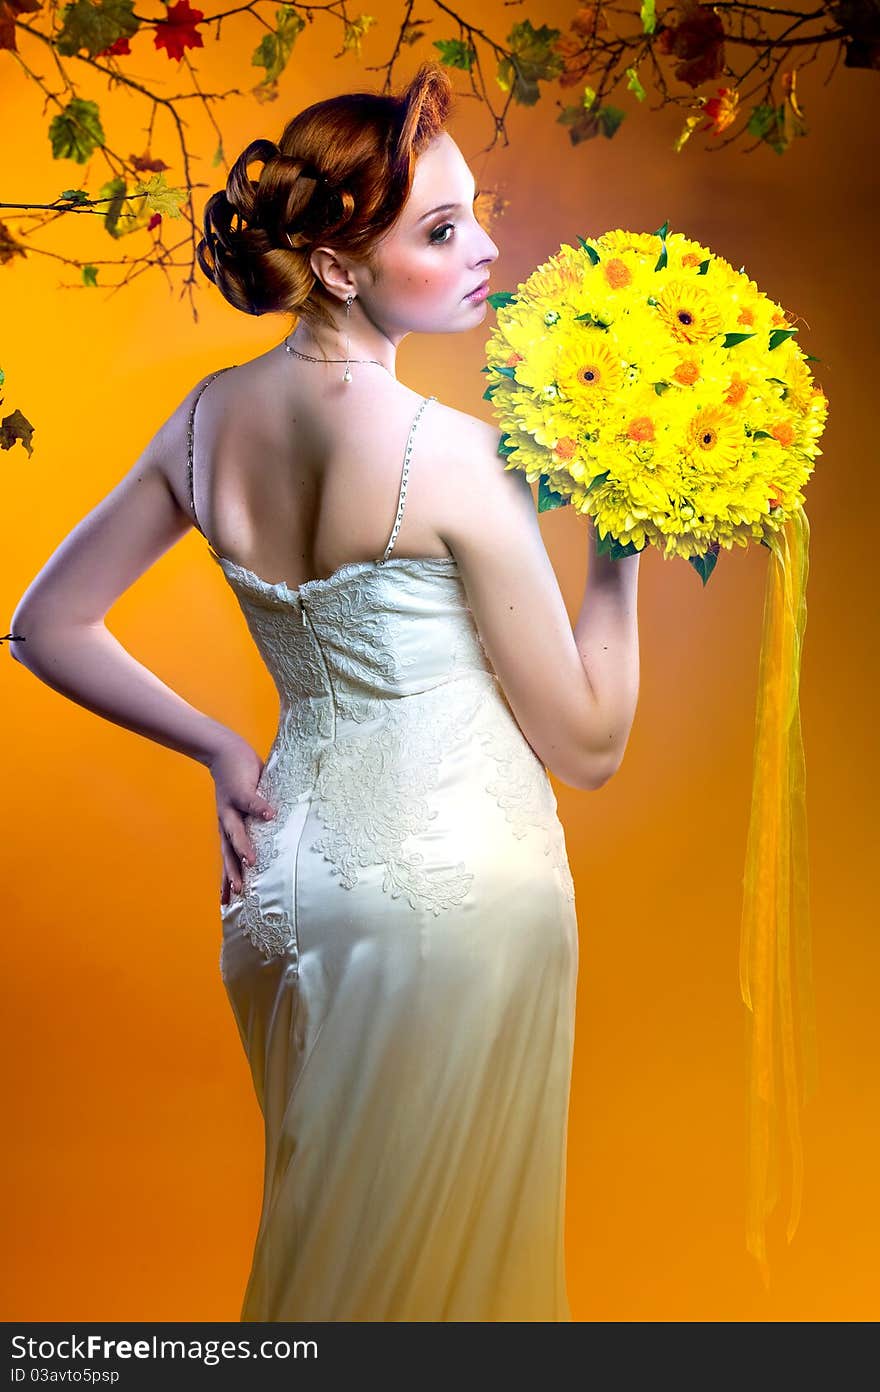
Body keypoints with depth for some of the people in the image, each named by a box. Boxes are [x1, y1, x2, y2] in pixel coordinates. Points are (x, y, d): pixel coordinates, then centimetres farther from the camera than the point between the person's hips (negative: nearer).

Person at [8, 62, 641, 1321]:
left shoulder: (212, 415, 0)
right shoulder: (449, 453, -19)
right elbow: (588, 747, -13)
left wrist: (219, 747, 7)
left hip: (291, 867, 7)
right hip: (454, 881, -6)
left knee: (324, 1218, 25)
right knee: (438, 1247, 13)